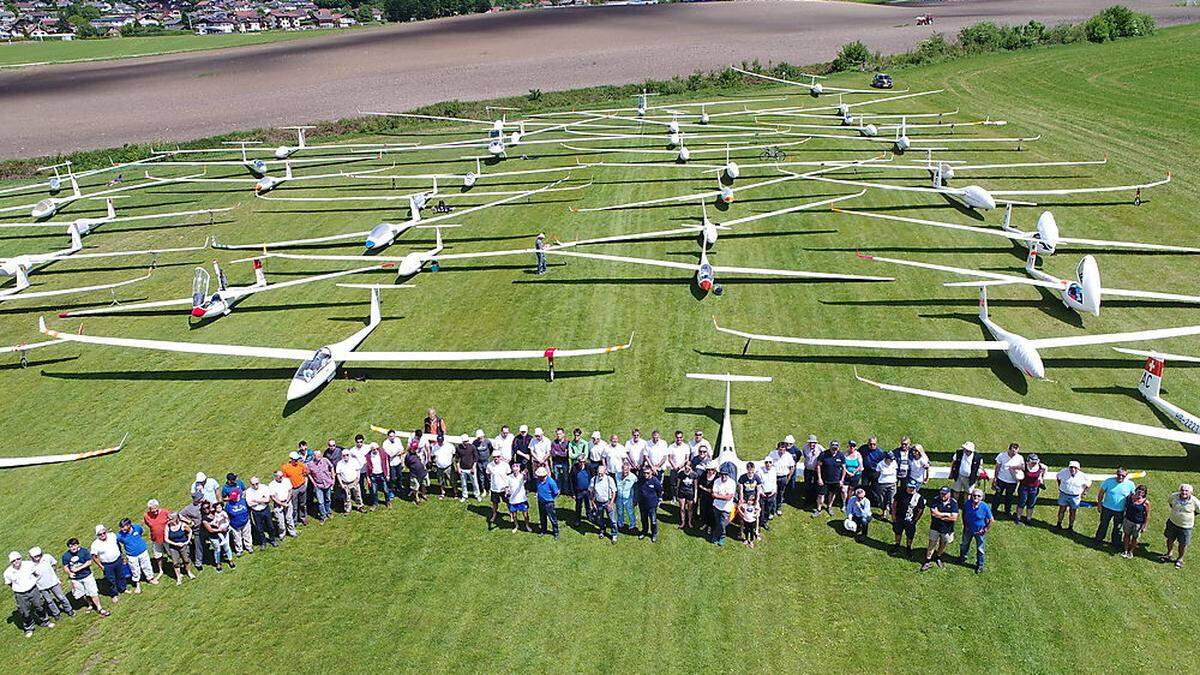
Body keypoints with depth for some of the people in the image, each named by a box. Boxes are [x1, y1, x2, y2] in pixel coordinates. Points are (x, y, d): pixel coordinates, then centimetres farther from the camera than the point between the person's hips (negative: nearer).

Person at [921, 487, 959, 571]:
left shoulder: (953, 503, -11)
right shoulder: (936, 500, -8)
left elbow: (954, 518, -18)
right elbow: (933, 513, -19)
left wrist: (940, 516, -15)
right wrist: (947, 514, -16)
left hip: (947, 529, 0)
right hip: (935, 528, 0)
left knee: (943, 545, 17)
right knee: (932, 544, 4)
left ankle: (938, 557, 42)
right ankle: (928, 561, 15)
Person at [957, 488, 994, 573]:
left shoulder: (985, 507, -27)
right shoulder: (967, 504, -17)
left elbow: (991, 520, -15)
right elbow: (964, 514, 4)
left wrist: (985, 530, -11)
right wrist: (964, 524, 5)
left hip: (979, 531, -4)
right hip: (968, 529, 4)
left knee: (980, 549, 13)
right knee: (964, 544, 26)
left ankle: (980, 565, 35)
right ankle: (962, 557, 53)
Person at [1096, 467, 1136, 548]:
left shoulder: (1130, 484, -12)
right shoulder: (1109, 481, -14)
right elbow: (1101, 493, -3)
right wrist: (1099, 503, -3)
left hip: (1120, 511, 0)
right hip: (1107, 508, 0)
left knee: (1118, 528, 16)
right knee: (1103, 525, 17)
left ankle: (1116, 544, 35)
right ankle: (1098, 540, 35)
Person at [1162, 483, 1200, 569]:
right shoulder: (1174, 496, -17)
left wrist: (1191, 515, -2)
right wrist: (1174, 511, 3)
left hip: (1186, 526, -2)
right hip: (1172, 522, 2)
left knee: (1183, 544, 13)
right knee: (1170, 539, 21)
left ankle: (1180, 559, 39)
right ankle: (1169, 554, 48)